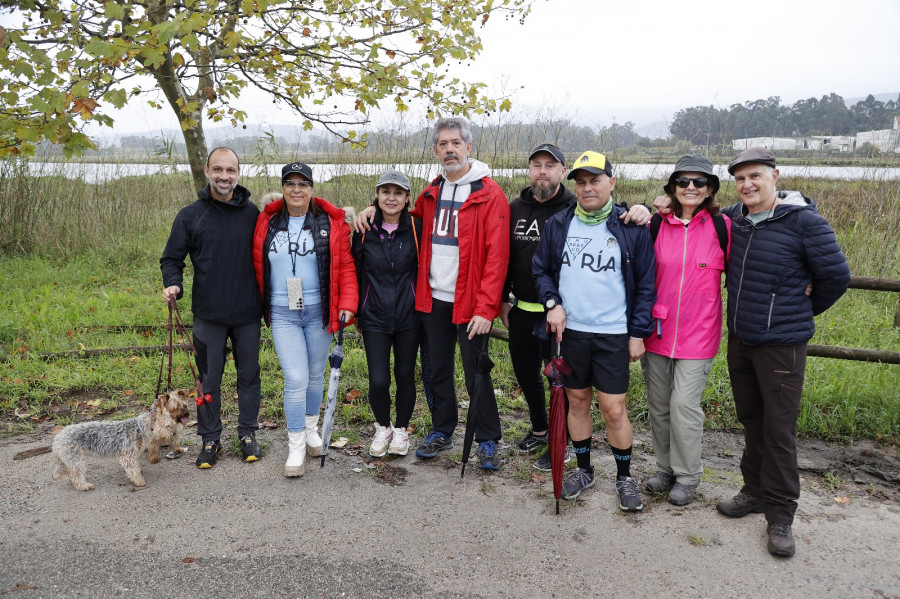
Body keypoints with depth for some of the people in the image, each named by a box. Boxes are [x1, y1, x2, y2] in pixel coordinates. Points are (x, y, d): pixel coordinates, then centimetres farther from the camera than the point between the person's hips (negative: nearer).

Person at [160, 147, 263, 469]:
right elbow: (172, 258, 4)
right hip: (208, 313, -1)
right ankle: (210, 439, 23)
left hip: (248, 313, 1)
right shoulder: (190, 215, 0)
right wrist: (173, 285, -14)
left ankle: (248, 434, 27)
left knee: (249, 375, 11)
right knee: (209, 379, 9)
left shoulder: (252, 212, 3)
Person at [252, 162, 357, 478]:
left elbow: (345, 267, -2)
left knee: (315, 375, 14)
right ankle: (296, 447, 7)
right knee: (296, 379, -7)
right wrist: (264, 305, 9)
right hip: (283, 315, 0)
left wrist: (347, 305, -10)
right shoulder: (267, 223, 2)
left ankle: (311, 429, 37)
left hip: (318, 312, 0)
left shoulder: (331, 222, -2)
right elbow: (258, 268, 10)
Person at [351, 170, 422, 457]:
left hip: (408, 316, 0)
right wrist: (355, 310, 10)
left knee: (405, 375, 9)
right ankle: (383, 427, 24)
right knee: (378, 380, -4)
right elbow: (356, 273, 8)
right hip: (375, 318, 0)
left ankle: (401, 429, 32)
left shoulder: (417, 229, -4)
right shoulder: (364, 230, 0)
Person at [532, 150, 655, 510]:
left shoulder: (631, 228, -5)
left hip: (613, 333, -3)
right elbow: (541, 270, 11)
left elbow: (645, 285, -1)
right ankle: (583, 470, 31)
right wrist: (553, 303, -6)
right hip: (570, 329, 3)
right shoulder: (558, 225, 3)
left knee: (614, 409, 0)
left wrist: (638, 332, -3)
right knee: (577, 401, 13)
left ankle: (624, 476, 21)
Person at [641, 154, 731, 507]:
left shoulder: (721, 227, -4)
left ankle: (687, 477, 17)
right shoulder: (656, 226, 0)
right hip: (656, 331, 3)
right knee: (658, 405, 13)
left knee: (684, 405, -3)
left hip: (698, 333, -3)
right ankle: (665, 467, 32)